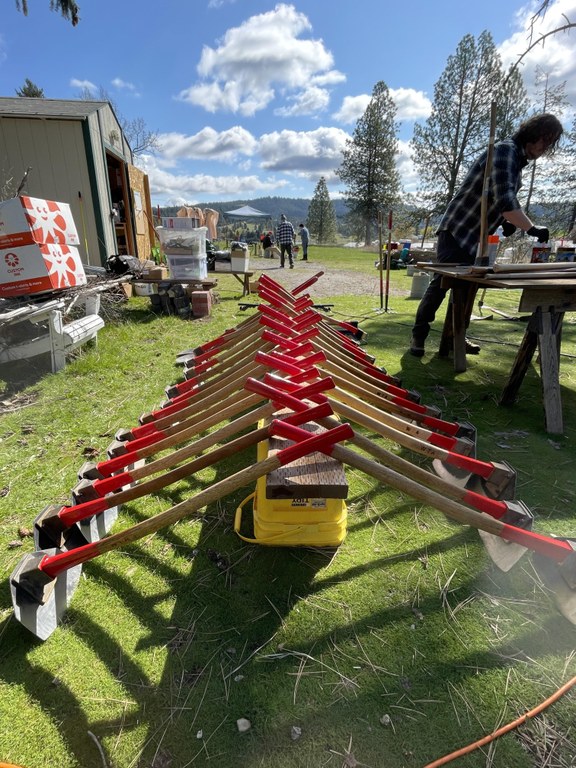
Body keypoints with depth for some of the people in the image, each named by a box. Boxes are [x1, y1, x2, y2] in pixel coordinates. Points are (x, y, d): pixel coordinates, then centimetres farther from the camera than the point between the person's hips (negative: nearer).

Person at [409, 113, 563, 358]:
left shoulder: (518, 160, 13)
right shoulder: (505, 151, -17)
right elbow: (504, 201, -30)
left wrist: (506, 222, 4)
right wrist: (532, 229, -26)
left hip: (476, 237, 9)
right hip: (457, 232, -9)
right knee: (440, 284, -10)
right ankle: (418, 335, -2)